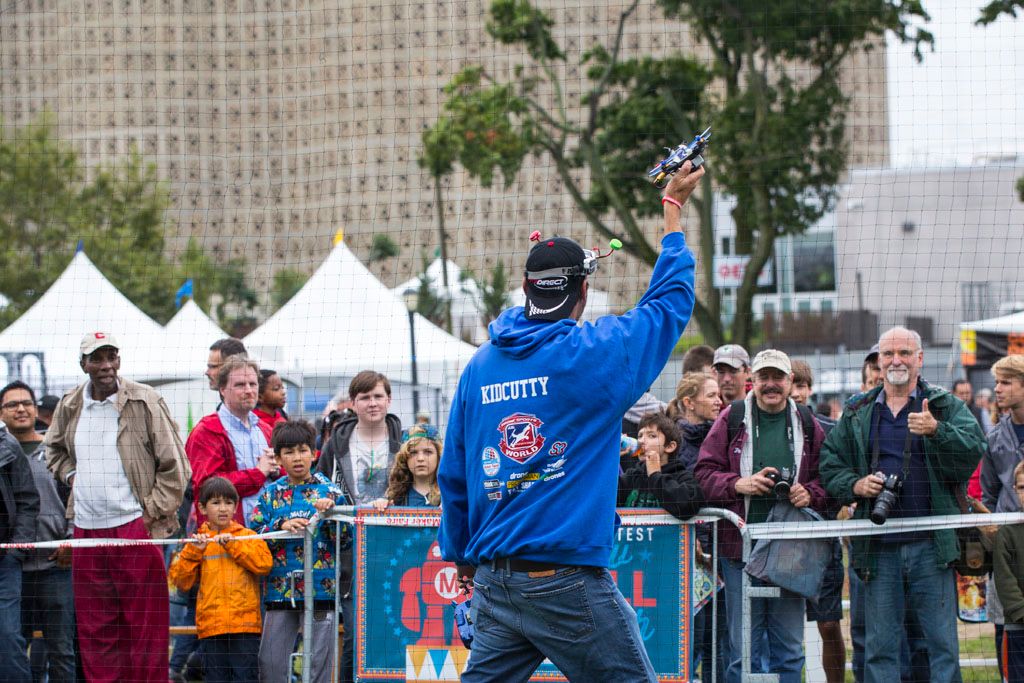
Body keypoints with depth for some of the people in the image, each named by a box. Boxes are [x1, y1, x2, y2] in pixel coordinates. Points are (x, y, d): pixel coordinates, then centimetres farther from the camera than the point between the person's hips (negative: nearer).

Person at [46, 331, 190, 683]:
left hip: (134, 527, -4)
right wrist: (70, 475, 12)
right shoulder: (69, 406, 9)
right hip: (86, 529, 5)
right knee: (94, 627, 6)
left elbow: (174, 466, -3)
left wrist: (153, 511, -7)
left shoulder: (145, 402, -5)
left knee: (145, 623, -4)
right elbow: (54, 448, 30)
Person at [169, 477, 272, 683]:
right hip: (212, 625, 2)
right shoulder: (198, 541, 11)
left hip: (245, 624, -2)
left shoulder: (247, 536, 8)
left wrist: (233, 544, -12)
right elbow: (180, 580, 6)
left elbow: (264, 563, -9)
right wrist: (193, 552, -7)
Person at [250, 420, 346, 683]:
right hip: (280, 589, 2)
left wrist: (330, 512, -16)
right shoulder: (271, 493, 9)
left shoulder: (328, 491, 4)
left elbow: (347, 540, -1)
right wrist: (281, 526, -13)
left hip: (320, 589, -2)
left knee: (318, 662, 0)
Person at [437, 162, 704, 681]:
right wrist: (673, 207, 18)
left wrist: (460, 552, 27)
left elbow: (453, 473, 14)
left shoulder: (480, 365, 9)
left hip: (494, 583, 6)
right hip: (569, 580, -6)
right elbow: (670, 300, 6)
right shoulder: (594, 354, -7)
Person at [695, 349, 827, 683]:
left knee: (789, 648, 7)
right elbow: (704, 473, 1)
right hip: (741, 547, -2)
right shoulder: (732, 419, 3)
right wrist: (738, 484, -16)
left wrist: (809, 493, -9)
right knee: (744, 647, 1)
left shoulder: (807, 426, 9)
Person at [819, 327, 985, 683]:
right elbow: (830, 463, 16)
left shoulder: (946, 406, 6)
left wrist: (936, 431, -26)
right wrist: (855, 485, -4)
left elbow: (973, 448, -9)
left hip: (931, 545, -2)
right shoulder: (857, 415, 14)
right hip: (878, 547, 2)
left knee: (942, 641, -1)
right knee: (879, 646, 5)